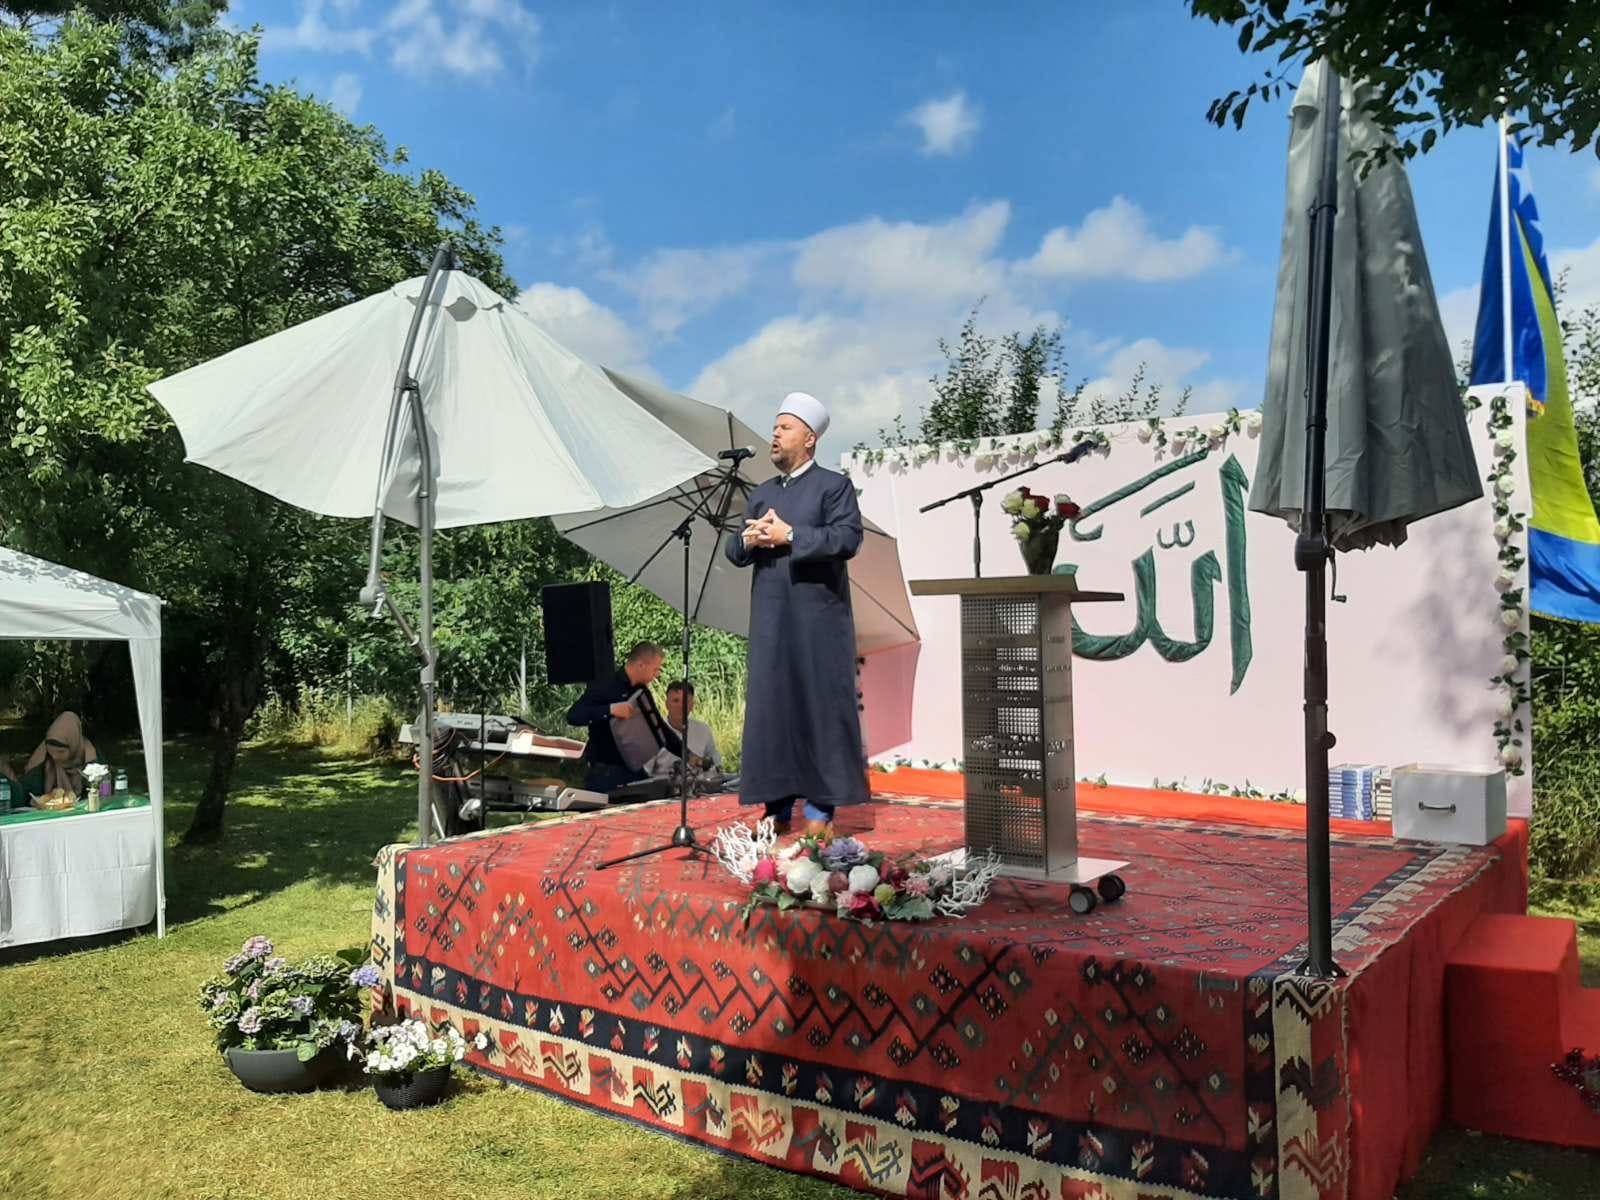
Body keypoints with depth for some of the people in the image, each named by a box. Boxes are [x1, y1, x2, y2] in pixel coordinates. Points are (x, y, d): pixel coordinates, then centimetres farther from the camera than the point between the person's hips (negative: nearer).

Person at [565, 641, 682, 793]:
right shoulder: (604, 687, -12)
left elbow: (659, 727, 19)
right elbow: (572, 716, -22)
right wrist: (610, 709, -32)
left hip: (635, 772, 7)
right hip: (606, 774, -7)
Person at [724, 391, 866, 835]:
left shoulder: (834, 485, 2)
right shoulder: (761, 493, 19)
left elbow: (848, 537, -13)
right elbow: (732, 551, 16)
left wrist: (789, 535, -16)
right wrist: (748, 539, -7)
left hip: (818, 618, -5)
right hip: (770, 619, 5)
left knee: (820, 705, -3)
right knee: (770, 707, 4)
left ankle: (821, 809, 3)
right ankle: (778, 807, 11)